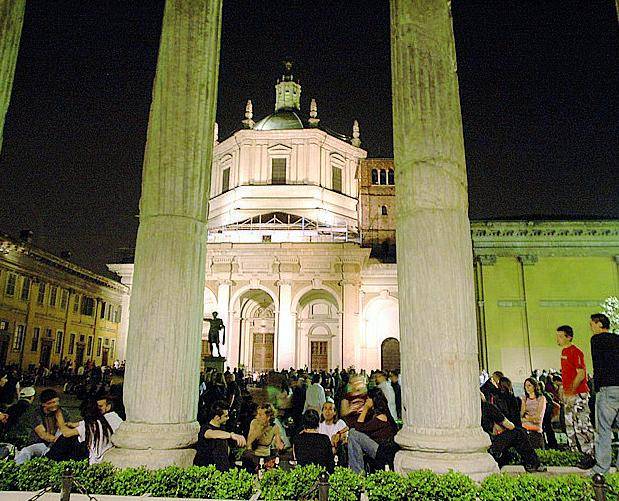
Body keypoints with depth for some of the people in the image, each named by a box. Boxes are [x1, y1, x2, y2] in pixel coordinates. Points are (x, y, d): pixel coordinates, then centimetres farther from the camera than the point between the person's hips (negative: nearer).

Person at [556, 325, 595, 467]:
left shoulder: (575, 351, -13)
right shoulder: (564, 351, 15)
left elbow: (581, 373, -19)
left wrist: (572, 389, -25)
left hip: (578, 393, -10)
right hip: (568, 394, 10)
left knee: (582, 425, -8)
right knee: (570, 426, 13)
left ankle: (590, 455, -2)